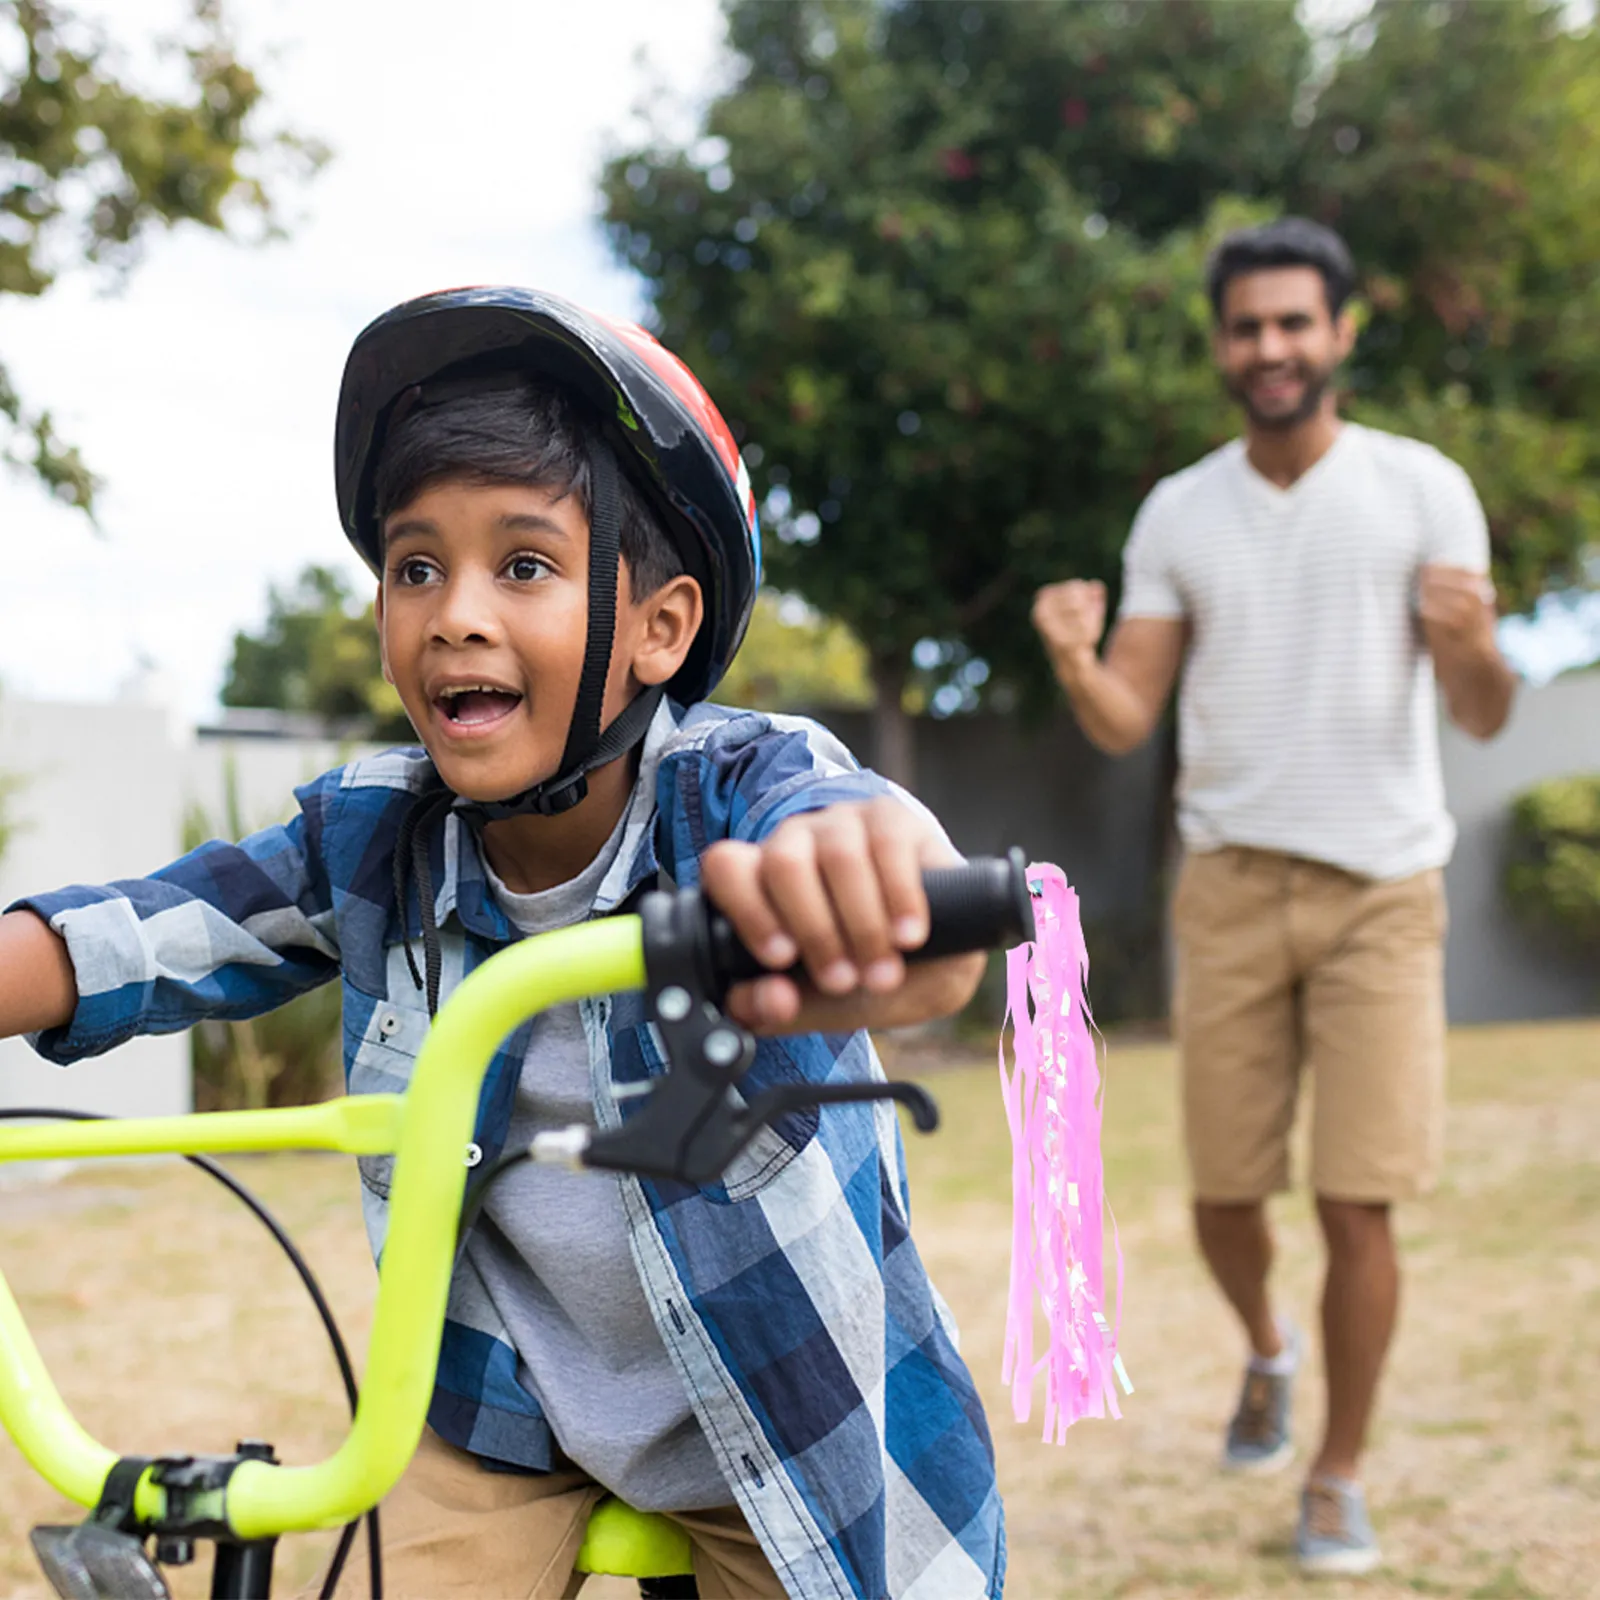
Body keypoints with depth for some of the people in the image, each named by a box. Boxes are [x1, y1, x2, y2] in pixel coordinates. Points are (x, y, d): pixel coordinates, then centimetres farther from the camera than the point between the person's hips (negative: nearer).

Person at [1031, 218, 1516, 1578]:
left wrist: (1472, 640, -29)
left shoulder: (1422, 489, -2)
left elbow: (1484, 717, -6)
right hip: (1230, 886, 2)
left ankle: (1340, 1480, 16)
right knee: (1225, 1197, 7)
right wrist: (1074, 661, -20)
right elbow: (1127, 723, 3)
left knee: (1358, 1205, -4)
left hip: (1382, 891, -2)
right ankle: (1267, 1352, 41)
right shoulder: (1177, 513, 5)